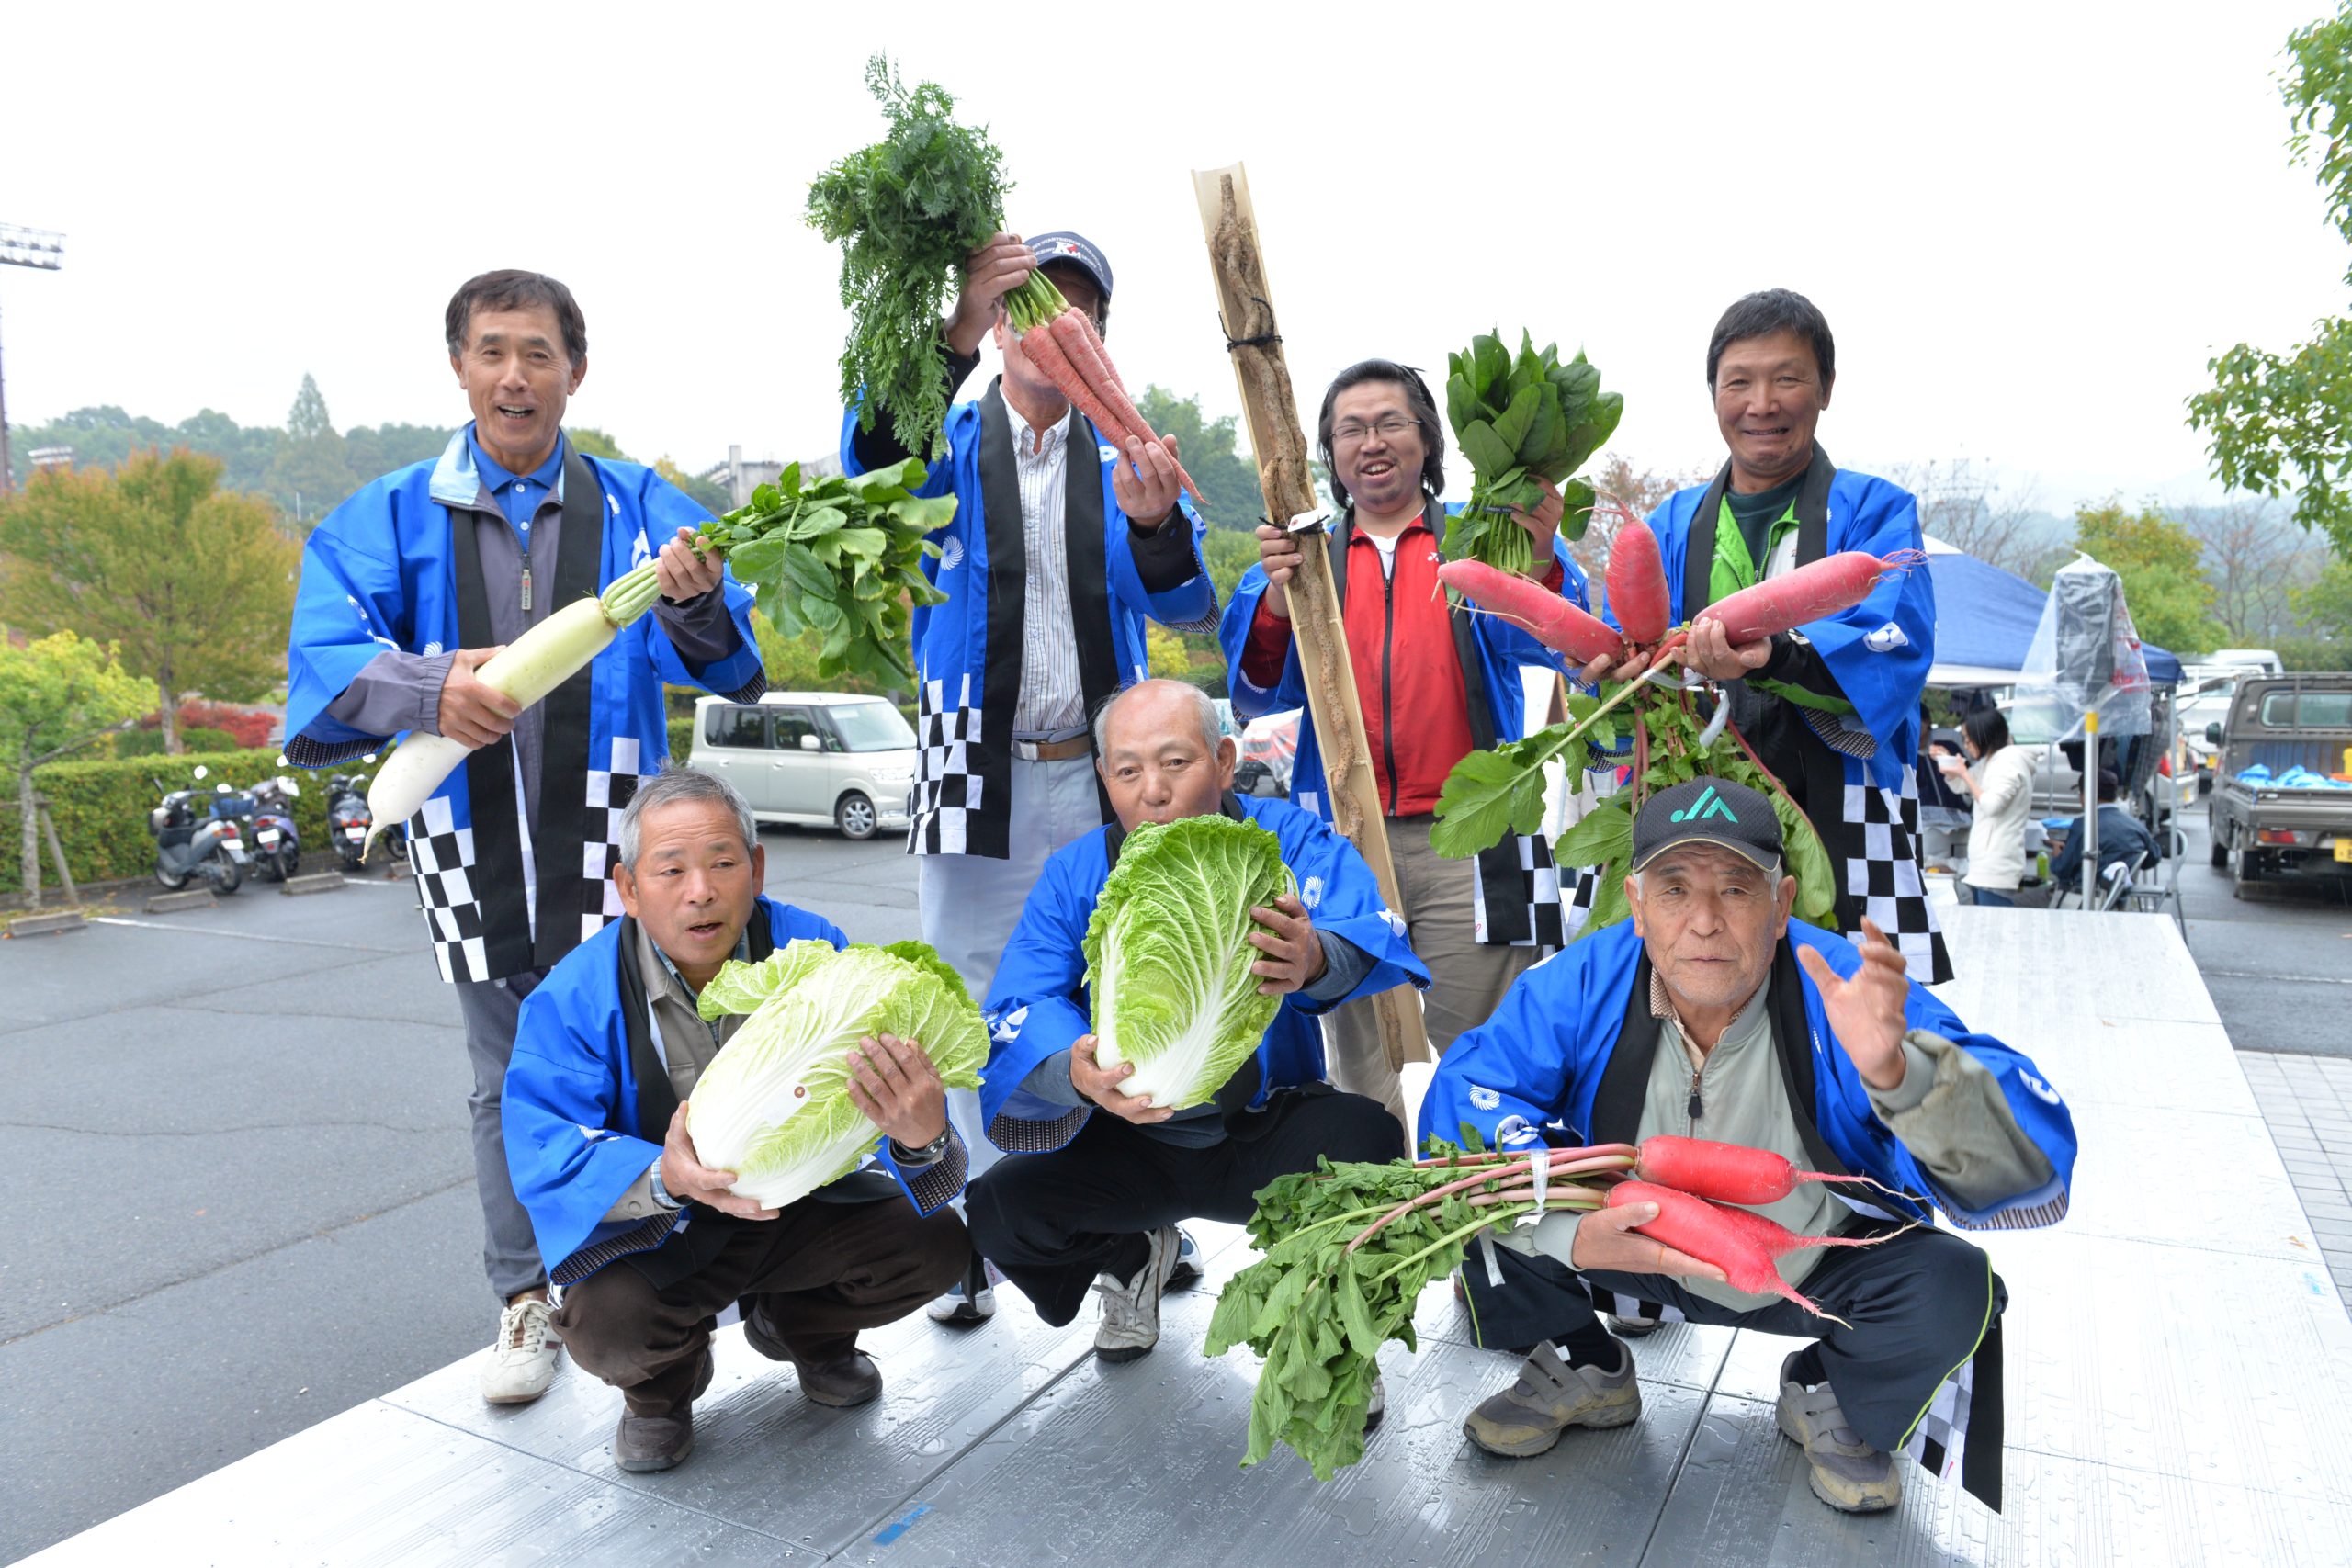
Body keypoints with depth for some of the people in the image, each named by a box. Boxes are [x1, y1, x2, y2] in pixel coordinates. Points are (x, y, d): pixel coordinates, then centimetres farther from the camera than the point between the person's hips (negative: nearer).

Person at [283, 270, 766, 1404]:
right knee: (507, 1084, 13)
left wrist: (695, 605, -34)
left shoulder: (636, 506, 3)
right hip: (474, 847, 2)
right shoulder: (394, 518, 5)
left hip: (609, 836, -1)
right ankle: (527, 1298, 28)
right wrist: (426, 687, -31)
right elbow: (323, 650, -9)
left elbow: (718, 660, -9)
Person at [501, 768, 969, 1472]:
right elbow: (546, 1151, -26)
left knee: (934, 1241, -19)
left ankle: (802, 1328, 18)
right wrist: (663, 1179, -47)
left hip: (801, 1207, 2)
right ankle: (664, 1384, 12)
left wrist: (922, 1139, -52)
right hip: (658, 1232, -1)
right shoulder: (575, 997, -18)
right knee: (605, 1321, -31)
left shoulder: (812, 951, -17)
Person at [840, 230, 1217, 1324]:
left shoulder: (1122, 456, 7)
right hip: (976, 773, -1)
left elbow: (1186, 610, -4)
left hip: (1103, 779, 1)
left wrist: (1156, 524, -26)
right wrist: (951, 332, -36)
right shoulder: (952, 442, 3)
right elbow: (874, 462, -21)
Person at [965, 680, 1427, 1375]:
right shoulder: (1075, 875, -6)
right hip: (1131, 1138, 2)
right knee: (999, 1208, -21)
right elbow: (1018, 1009, -18)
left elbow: (1370, 931, -30)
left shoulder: (1288, 840, -10)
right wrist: (1075, 1070, -43)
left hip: (1266, 1131, -2)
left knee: (1372, 1143, -32)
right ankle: (1132, 1257, 16)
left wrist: (1318, 960, -56)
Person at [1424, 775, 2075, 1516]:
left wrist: (1896, 1074, -54)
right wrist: (1574, 1234, -44)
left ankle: (1827, 1399, 9)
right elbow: (1458, 1104, -29)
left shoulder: (1848, 994, -27)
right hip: (1639, 1259, 1)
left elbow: (2030, 1164, -33)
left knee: (1953, 1289, -29)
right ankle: (1585, 1372, 10)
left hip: (1818, 1269, 0)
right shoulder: (1580, 985, -23)